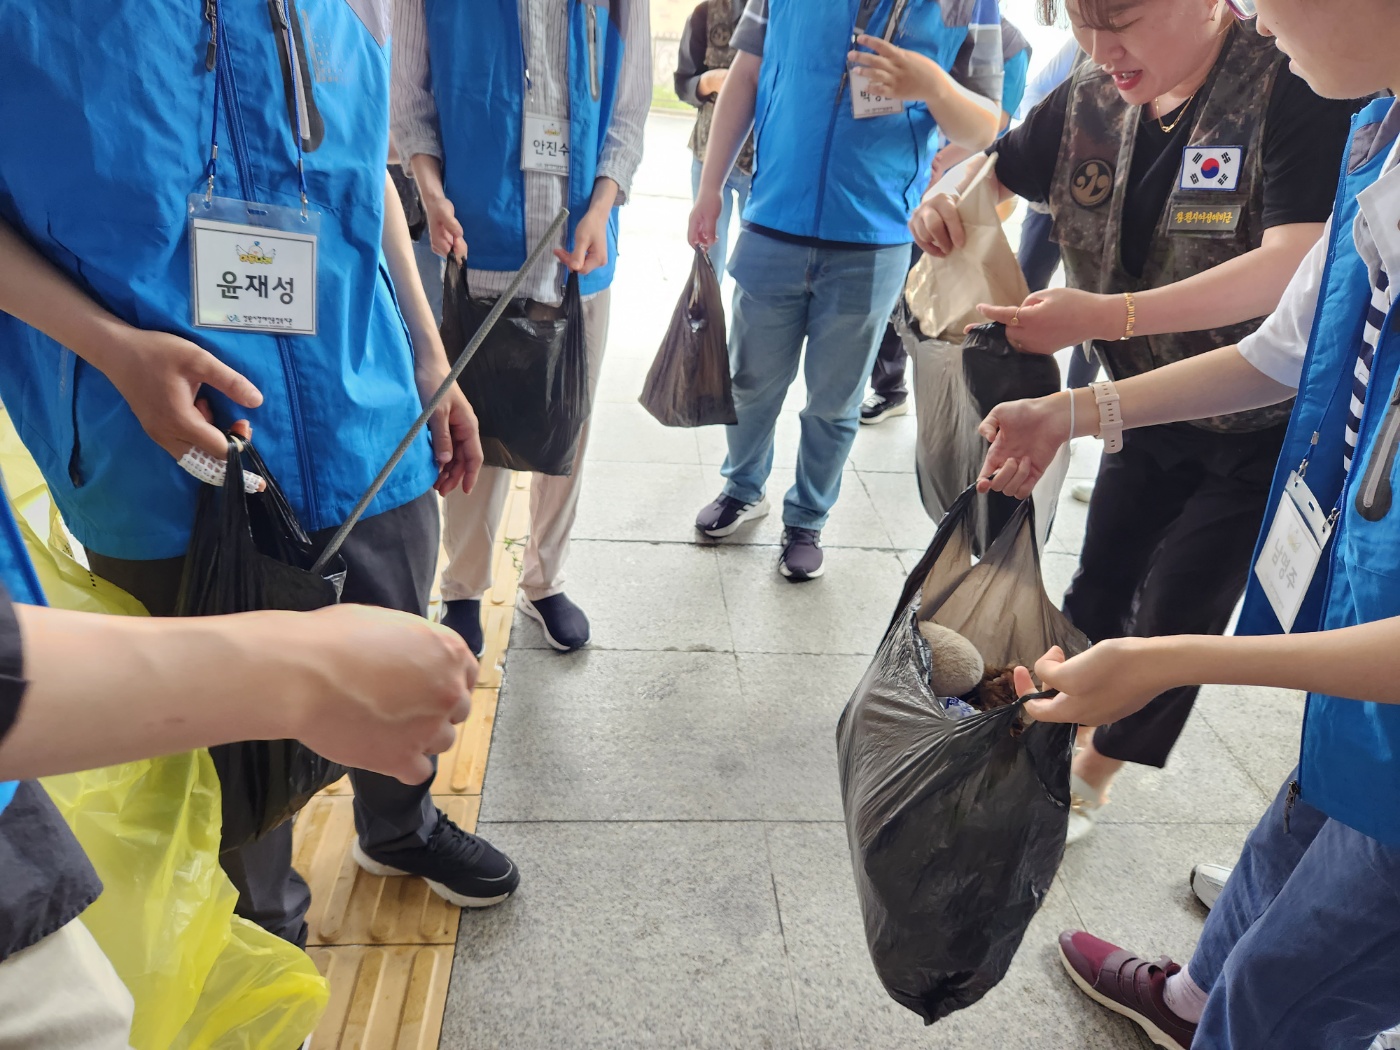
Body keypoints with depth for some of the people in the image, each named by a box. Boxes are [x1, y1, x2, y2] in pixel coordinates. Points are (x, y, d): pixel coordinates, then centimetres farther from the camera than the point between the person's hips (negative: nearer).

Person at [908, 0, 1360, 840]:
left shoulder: (1297, 92, -24)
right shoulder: (1092, 100, -6)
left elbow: (1293, 265, -35)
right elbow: (993, 177, 6)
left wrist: (1106, 317, -45)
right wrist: (946, 203, -19)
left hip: (1266, 419, -5)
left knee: (1177, 608, 2)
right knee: (1100, 579, 12)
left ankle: (1097, 770, 25)